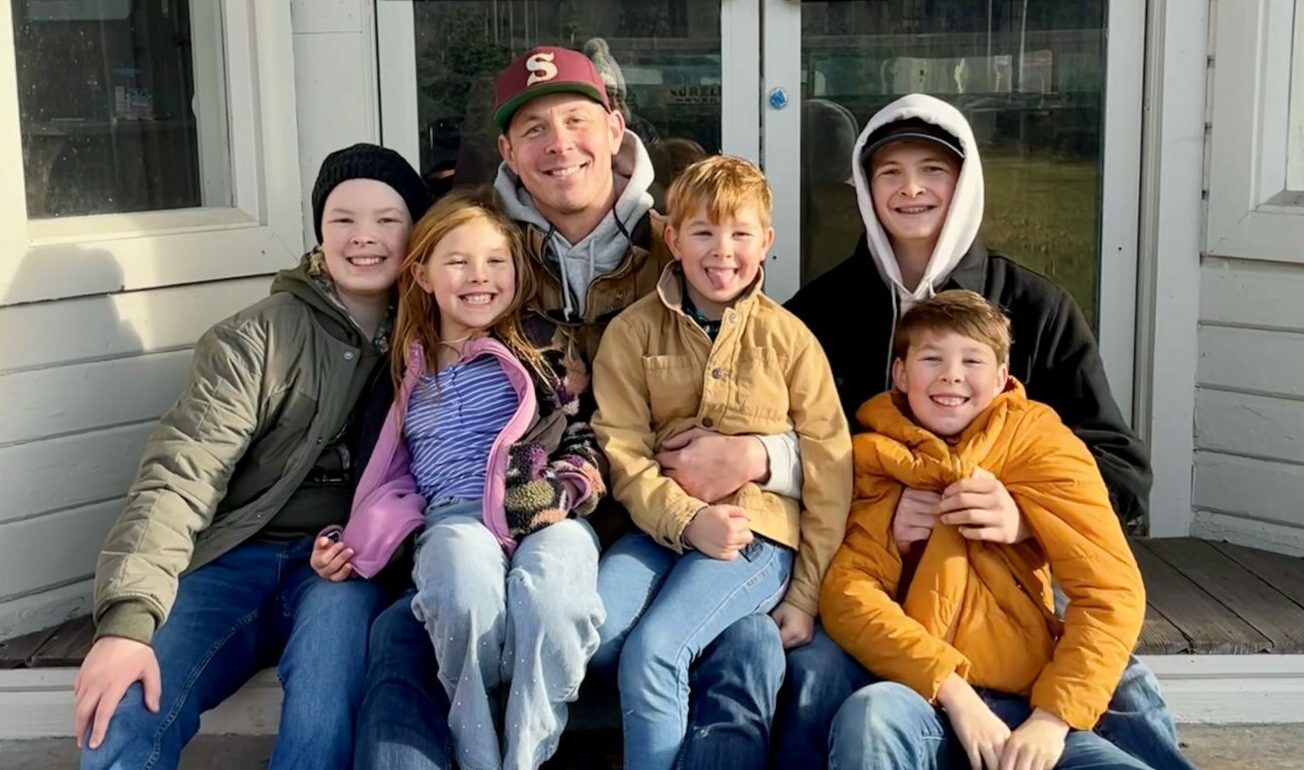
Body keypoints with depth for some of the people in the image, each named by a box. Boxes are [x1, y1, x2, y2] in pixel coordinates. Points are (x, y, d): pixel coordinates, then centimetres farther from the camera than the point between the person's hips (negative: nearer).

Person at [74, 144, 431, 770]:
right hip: (238, 556, -1)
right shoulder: (261, 336, -1)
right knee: (123, 719, -28)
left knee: (336, 612, -35)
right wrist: (128, 618, -26)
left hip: (345, 565, 1)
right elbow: (182, 473, -12)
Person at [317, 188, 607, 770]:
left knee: (550, 597, -38)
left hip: (546, 514, -1)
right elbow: (393, 475, 24)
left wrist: (560, 494, -9)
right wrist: (355, 543, 9)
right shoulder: (408, 370, 21)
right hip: (454, 518, 1)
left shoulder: (546, 346, 14)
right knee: (468, 597, -36)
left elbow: (587, 438, 10)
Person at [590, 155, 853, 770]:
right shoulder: (632, 332, 5)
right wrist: (685, 518, -18)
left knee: (652, 649, -26)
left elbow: (828, 473, 3)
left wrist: (807, 595, 0)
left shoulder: (789, 339, 3)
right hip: (660, 526, 2)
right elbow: (621, 450, -2)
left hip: (760, 529, -2)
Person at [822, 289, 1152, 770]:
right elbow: (847, 591, -7)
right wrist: (954, 692, -17)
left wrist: (1053, 718, -15)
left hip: (1024, 707, 1)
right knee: (871, 714, -33)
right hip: (923, 703, 0)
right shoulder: (874, 459, 5)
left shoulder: (1040, 444, 4)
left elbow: (1111, 591, -4)